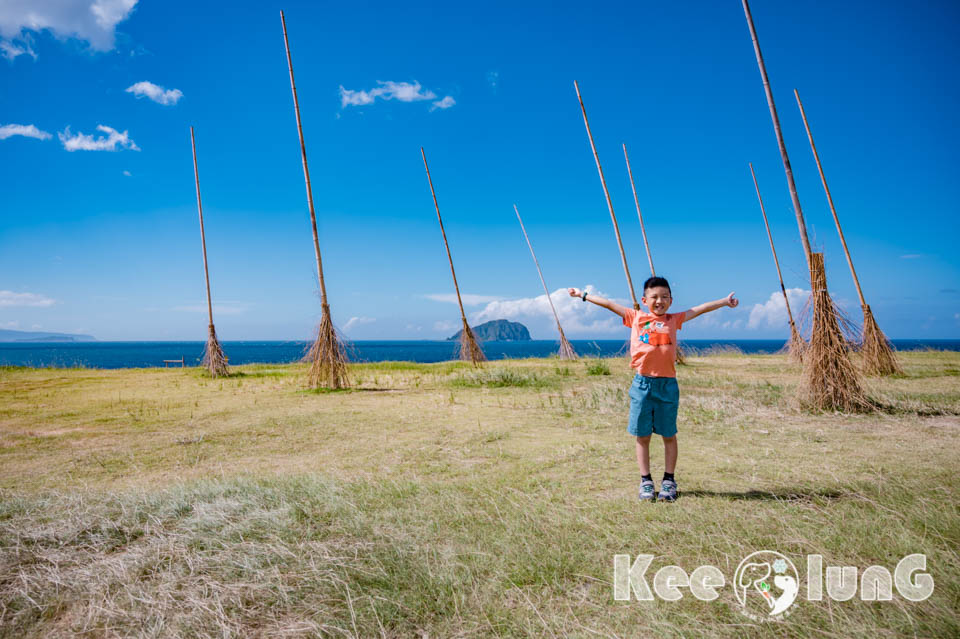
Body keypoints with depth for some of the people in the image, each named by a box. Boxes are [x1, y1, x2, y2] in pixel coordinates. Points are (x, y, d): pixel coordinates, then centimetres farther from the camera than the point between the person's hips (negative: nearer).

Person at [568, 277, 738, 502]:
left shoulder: (674, 320, 9)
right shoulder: (635, 317, 8)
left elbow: (701, 308, 10)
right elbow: (609, 304, 11)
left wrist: (725, 301, 3)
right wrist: (583, 294, 15)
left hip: (667, 384, 0)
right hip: (642, 383, 0)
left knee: (669, 435, 8)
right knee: (642, 435, 7)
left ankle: (669, 482, 21)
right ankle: (646, 482, 19)